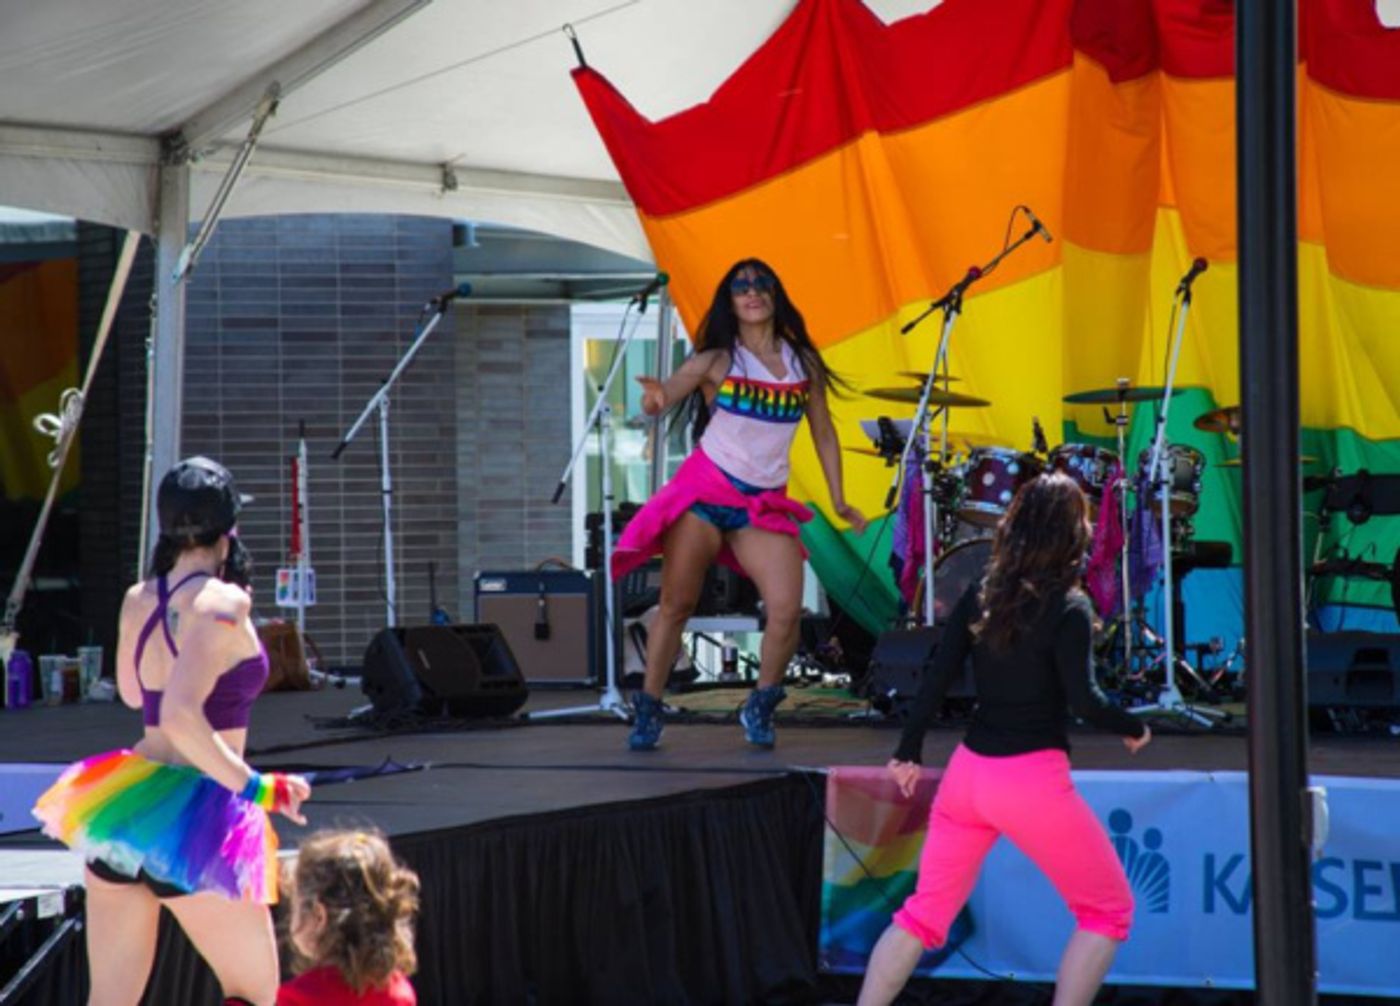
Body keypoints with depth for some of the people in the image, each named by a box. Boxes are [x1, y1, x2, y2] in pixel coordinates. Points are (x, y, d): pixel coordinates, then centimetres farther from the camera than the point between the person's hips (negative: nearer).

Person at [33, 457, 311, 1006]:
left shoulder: (137, 600, 7)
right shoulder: (222, 601, -14)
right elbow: (180, 714, -25)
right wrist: (256, 787, -23)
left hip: (123, 808, 7)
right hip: (198, 817, -7)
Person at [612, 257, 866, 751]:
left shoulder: (803, 363, 8)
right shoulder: (717, 360, -1)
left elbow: (823, 433, 16)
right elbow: (663, 396, -15)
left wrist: (838, 499, 11)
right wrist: (655, 398, -39)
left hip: (764, 506, 2)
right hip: (705, 492, -2)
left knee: (786, 609, -14)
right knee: (676, 605, -2)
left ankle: (759, 709, 7)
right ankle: (647, 711, 10)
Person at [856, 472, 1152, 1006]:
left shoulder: (980, 595, 4)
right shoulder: (1067, 608, -11)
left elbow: (936, 677, 4)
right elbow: (1082, 699, -16)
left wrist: (908, 751, 14)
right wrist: (1132, 728, 2)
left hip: (968, 771, 6)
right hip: (1032, 779, -6)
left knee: (925, 912, 16)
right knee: (1109, 911, 11)